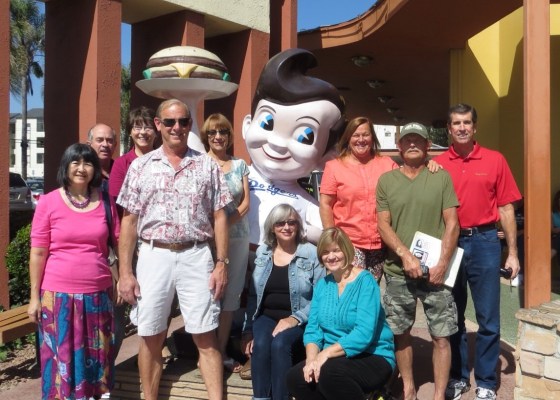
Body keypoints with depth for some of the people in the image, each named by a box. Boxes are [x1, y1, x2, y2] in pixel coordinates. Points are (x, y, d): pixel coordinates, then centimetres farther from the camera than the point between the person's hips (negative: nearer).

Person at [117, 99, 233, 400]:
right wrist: (124, 272, -2)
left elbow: (219, 217, 5)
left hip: (196, 257, 0)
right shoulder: (140, 166, 5)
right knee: (151, 338, 9)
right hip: (153, 257, 1)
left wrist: (222, 263, -3)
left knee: (205, 337, 3)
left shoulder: (207, 165, 5)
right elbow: (129, 221, 4)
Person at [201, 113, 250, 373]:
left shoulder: (239, 165, 11)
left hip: (237, 236, 4)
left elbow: (246, 203, 6)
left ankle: (222, 351, 16)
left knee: (231, 294, 7)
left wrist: (227, 222, -10)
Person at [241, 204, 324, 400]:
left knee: (280, 344, -31)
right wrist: (248, 329, 5)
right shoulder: (262, 252, 11)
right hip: (266, 317, 3)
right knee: (260, 344, -28)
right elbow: (253, 295, 12)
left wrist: (296, 318, -17)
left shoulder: (311, 253, -2)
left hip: (298, 321, -3)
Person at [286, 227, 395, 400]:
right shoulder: (322, 284, 8)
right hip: (334, 359, 6)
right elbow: (313, 328, 3)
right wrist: (311, 359, -16)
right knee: (296, 378, -20)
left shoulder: (365, 281, -11)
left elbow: (364, 333, -22)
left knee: (329, 372, -34)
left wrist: (325, 353, -26)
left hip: (373, 358, -5)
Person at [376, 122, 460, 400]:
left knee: (441, 335, 1)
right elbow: (383, 224, 1)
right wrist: (405, 255, -12)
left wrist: (442, 263, -10)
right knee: (401, 332, 11)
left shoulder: (442, 178, 3)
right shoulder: (386, 180, 6)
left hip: (435, 270, -1)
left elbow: (452, 224, -2)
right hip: (398, 270, 2)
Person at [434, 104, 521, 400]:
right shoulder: (438, 165, 3)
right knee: (452, 316, 12)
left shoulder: (495, 160, 1)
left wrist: (512, 252, -1)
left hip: (484, 242, -1)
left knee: (488, 319, 5)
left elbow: (506, 209, 2)